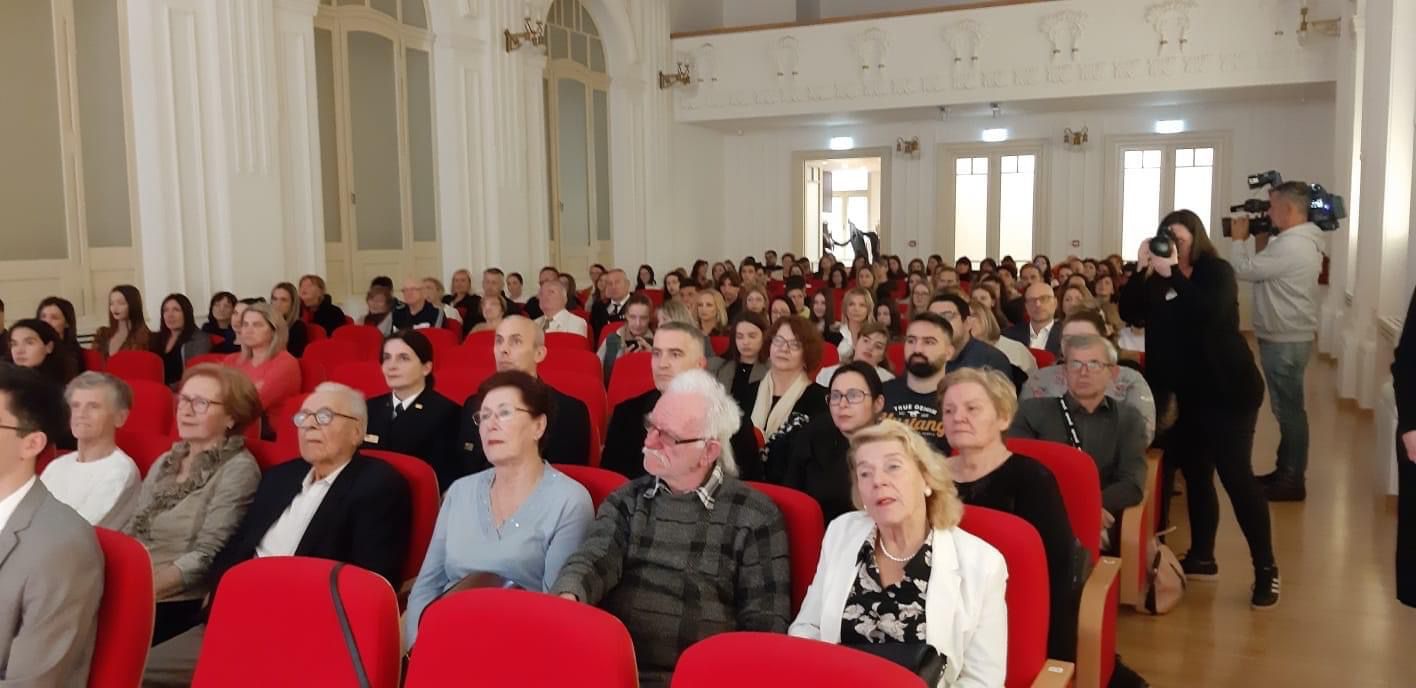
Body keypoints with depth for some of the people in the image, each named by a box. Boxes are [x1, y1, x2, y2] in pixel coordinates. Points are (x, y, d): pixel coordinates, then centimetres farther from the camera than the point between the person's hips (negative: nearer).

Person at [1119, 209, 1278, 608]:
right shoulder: (1159, 278, 8)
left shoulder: (1217, 272, -7)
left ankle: (1266, 568, -2)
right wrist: (1142, 270, -15)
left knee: (1235, 474, -9)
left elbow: (1207, 312, -26)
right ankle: (1202, 557, 22)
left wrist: (1171, 274, -28)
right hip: (1187, 394, 6)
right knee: (1195, 473, 11)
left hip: (1229, 390, -6)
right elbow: (1131, 313, -6)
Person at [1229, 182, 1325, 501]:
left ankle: (1292, 482, 3)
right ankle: (1285, 472, 26)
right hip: (1287, 338, 11)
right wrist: (1261, 242, 8)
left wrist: (1239, 239, -3)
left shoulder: (1291, 245, -21)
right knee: (1287, 408, 16)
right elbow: (1262, 269, 17)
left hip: (1285, 342, -11)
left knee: (1289, 409, -4)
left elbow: (1243, 271, -17)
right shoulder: (1299, 241, 13)